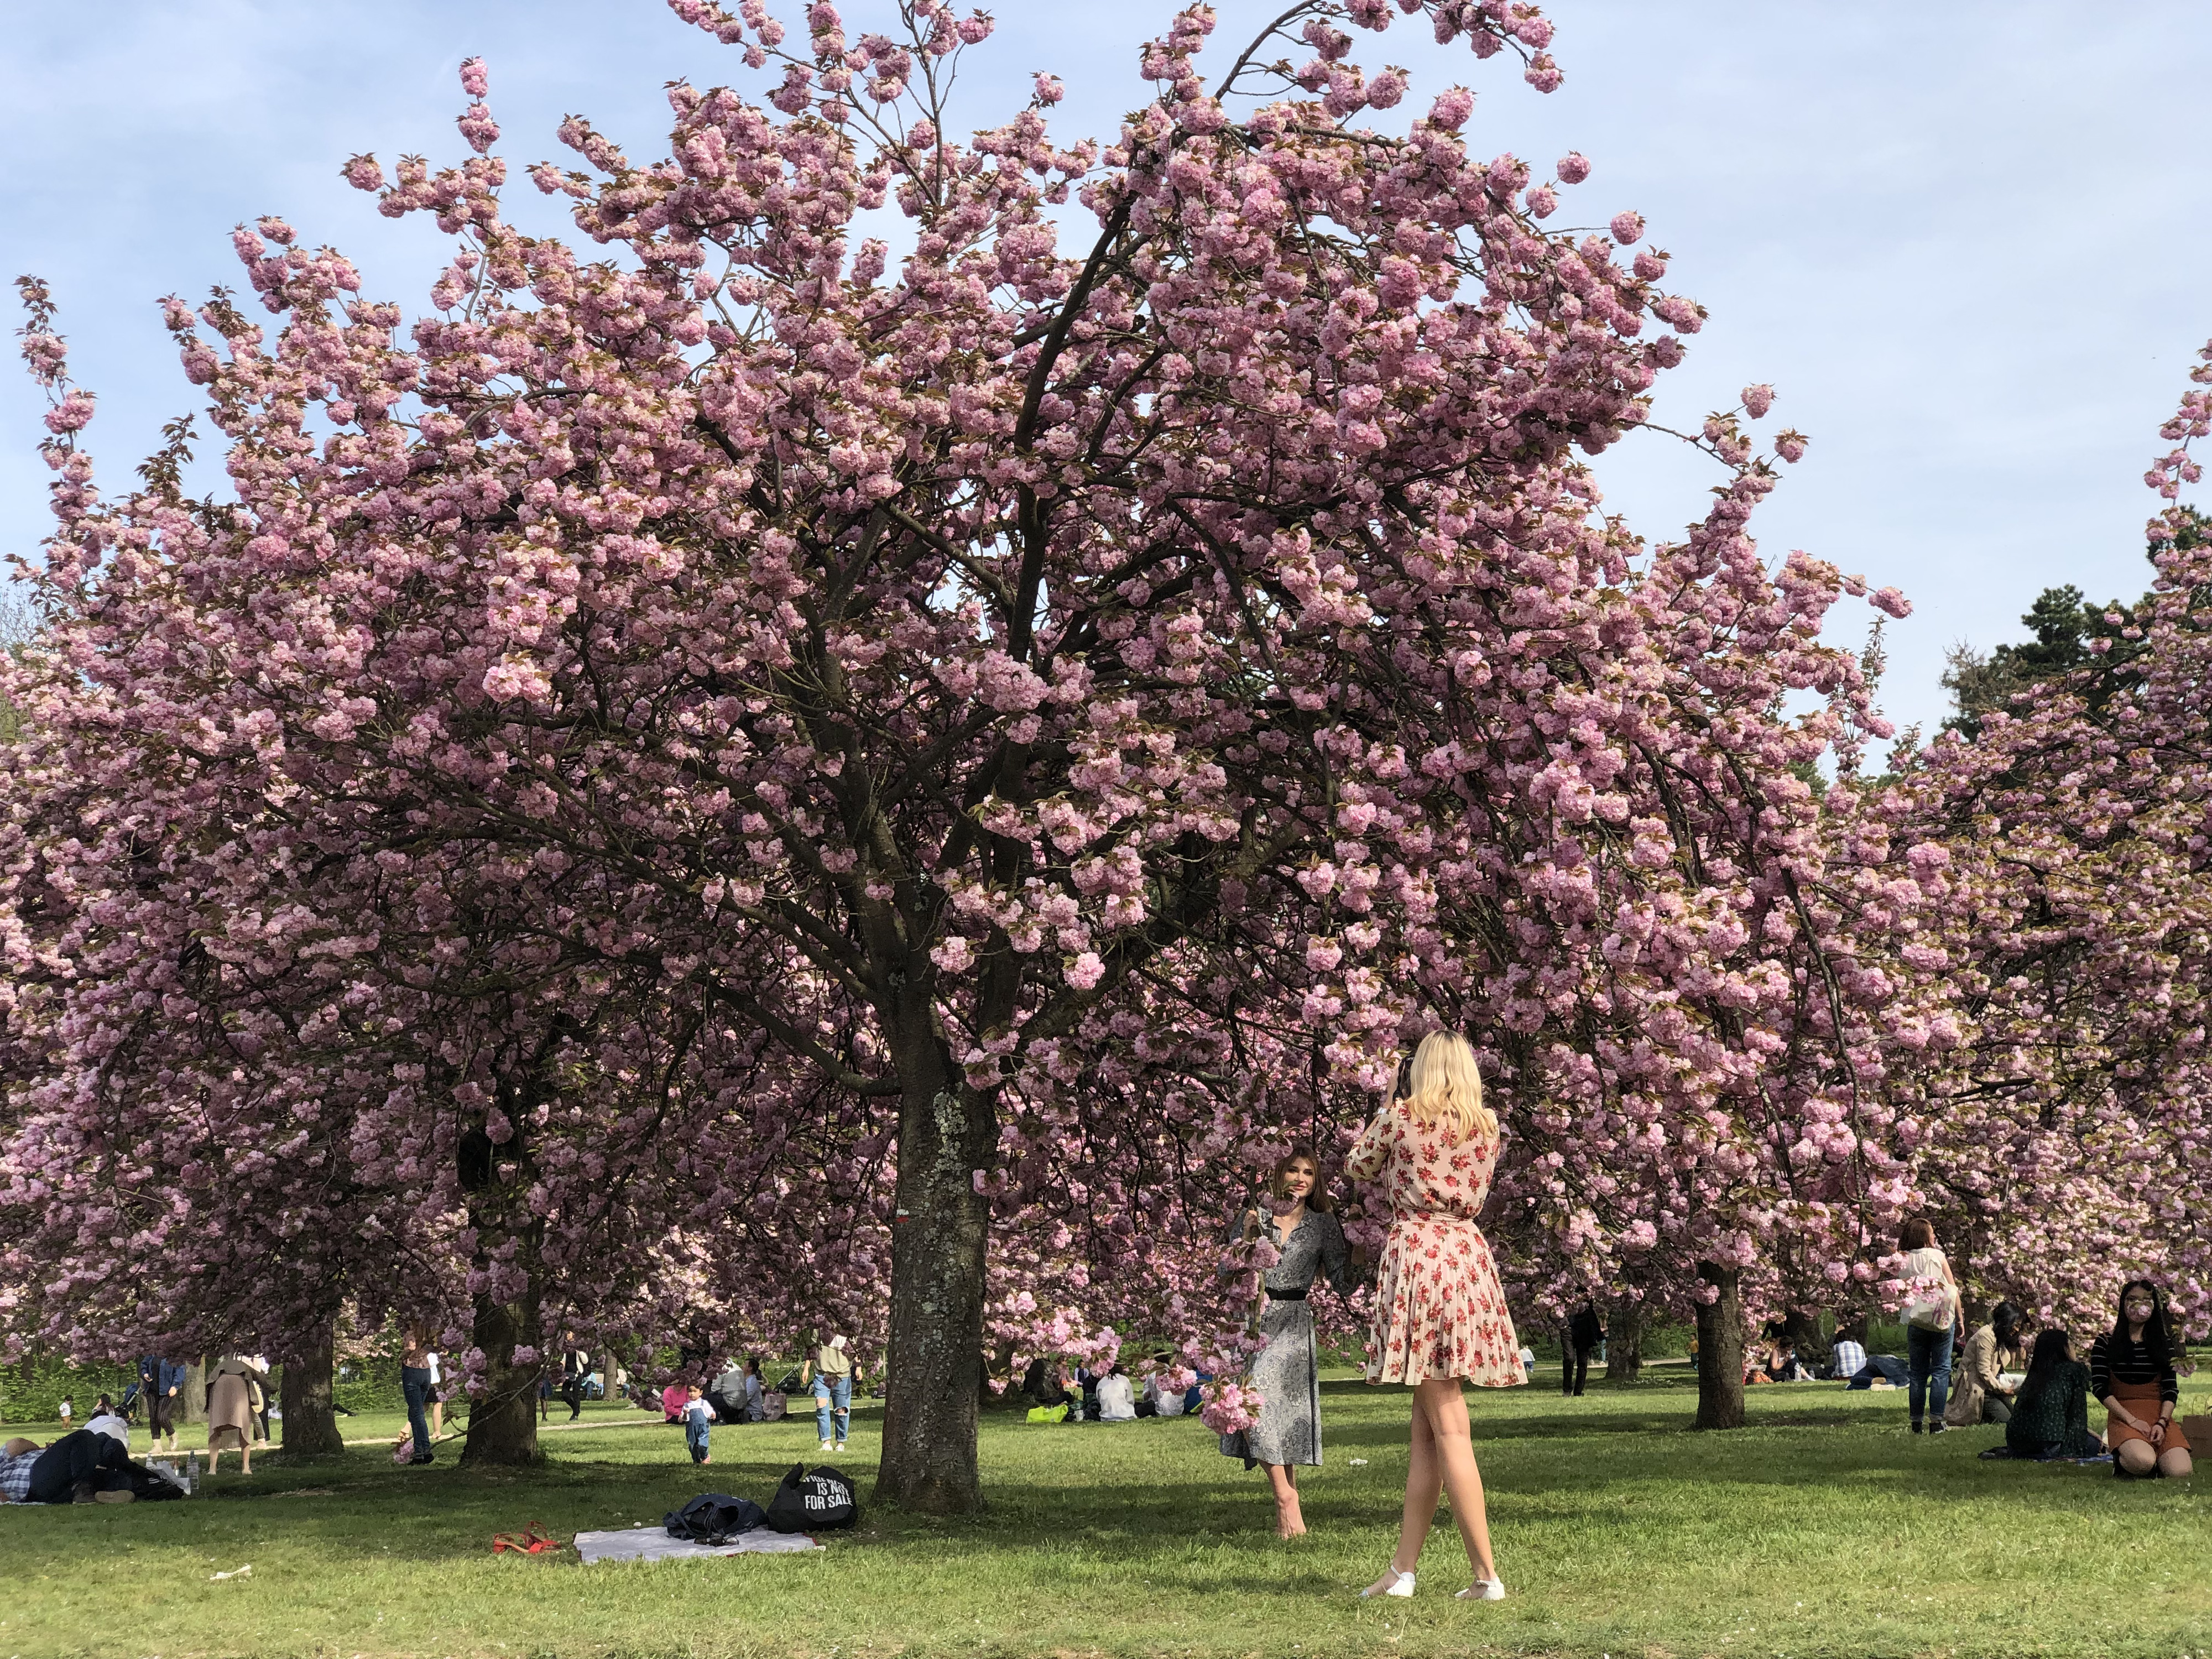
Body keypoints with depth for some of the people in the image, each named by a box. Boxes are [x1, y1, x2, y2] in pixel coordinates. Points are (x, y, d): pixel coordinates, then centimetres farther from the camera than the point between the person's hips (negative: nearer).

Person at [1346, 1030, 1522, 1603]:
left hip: (1416, 1252, -5)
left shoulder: (1400, 1116, -3)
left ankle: (1487, 1573, -9)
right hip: (1468, 1254, 5)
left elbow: (1358, 1167, 14)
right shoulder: (1487, 1127, 9)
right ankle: (1402, 1569, 12)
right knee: (1425, 1426, 10)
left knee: (1447, 1426, -6)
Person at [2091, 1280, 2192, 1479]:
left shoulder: (2164, 1342, 13)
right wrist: (2132, 1420, -14)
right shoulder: (2106, 1343, 6)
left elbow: (2171, 1388, 7)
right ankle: (2120, 1460, 1)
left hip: (2159, 1415, 3)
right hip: (2122, 1416, -3)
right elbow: (2099, 1388, -2)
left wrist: (2162, 1423, -11)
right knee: (2143, 1462, -36)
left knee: (2181, 1473, -25)